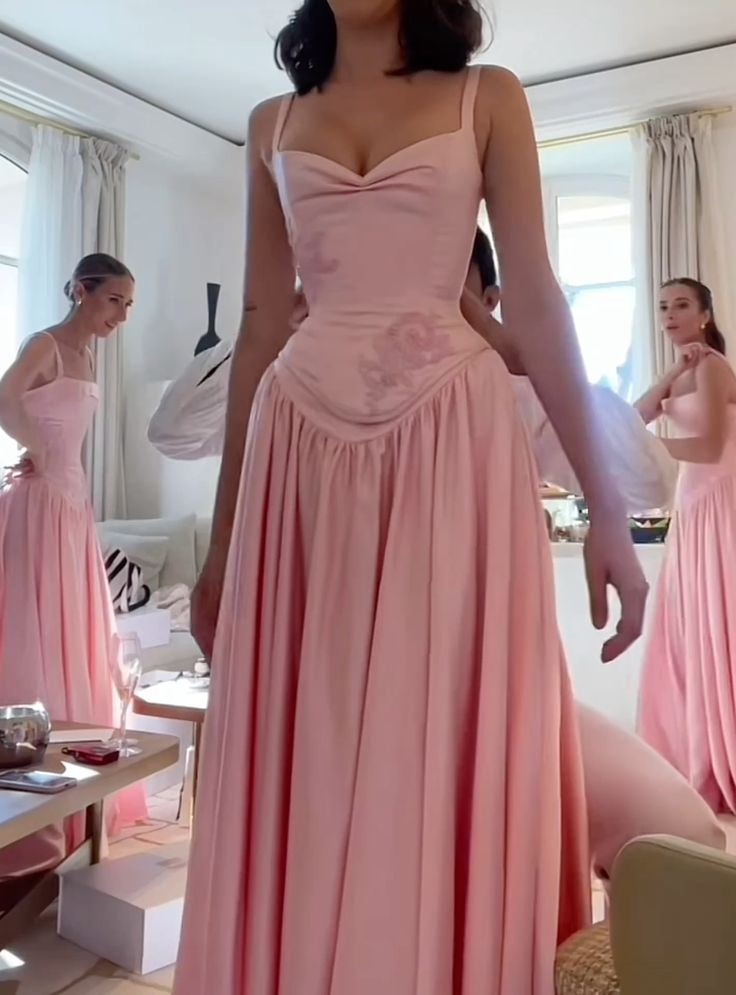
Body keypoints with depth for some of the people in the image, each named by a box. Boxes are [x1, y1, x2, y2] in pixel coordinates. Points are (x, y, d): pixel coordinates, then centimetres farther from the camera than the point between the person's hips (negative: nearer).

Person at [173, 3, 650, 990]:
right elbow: (261, 328, 14)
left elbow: (536, 301, 4)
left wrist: (605, 502, -3)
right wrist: (221, 537, 11)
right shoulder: (273, 125, 18)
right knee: (303, 776, 4)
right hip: (303, 457, 2)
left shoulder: (488, 99, 12)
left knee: (444, 753, -1)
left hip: (452, 450, -2)